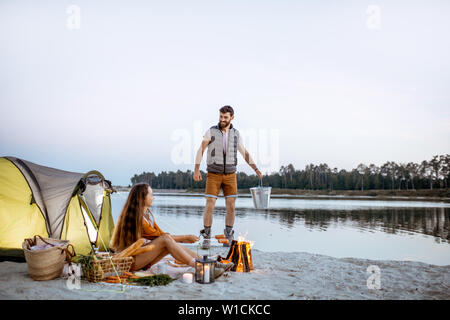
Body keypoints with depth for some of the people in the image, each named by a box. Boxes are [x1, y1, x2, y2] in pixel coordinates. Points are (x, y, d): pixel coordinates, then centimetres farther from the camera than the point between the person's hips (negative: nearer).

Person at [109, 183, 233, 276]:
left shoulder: (148, 214, 12)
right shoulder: (136, 217, -17)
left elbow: (160, 233, 10)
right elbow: (158, 236, -14)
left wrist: (183, 238, -2)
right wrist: (185, 237, -9)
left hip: (143, 256, 8)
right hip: (132, 260, -8)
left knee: (171, 244, -14)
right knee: (166, 239, -25)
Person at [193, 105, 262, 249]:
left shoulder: (235, 134, 3)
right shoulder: (211, 132, -6)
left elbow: (245, 153, 10)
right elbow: (200, 151, -5)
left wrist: (256, 169, 1)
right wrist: (196, 170, -16)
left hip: (230, 175, 2)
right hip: (213, 175, -2)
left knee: (231, 207, -2)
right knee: (209, 206, -9)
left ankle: (228, 238, 13)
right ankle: (206, 238, 5)